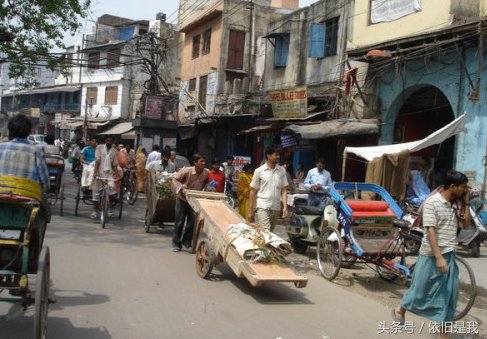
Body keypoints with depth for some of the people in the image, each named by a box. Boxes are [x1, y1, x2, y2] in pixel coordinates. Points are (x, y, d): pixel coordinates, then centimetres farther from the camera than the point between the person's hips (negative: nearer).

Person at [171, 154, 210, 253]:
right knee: (179, 222, 4)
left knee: (192, 223, 2)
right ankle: (176, 243, 17)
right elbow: (175, 179, -12)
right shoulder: (186, 171, -24)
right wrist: (181, 186, -28)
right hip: (182, 198, -3)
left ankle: (186, 243, 16)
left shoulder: (207, 173, -14)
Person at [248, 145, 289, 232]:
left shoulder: (282, 171, 5)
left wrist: (285, 206, -4)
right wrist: (250, 209, -1)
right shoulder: (259, 171, -3)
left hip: (276, 208, 4)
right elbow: (253, 191, 1)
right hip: (262, 207, -4)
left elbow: (284, 190, 7)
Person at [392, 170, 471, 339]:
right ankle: (400, 311, 33)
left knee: (448, 294, 7)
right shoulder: (432, 202, -15)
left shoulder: (455, 204, 6)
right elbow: (430, 231, -19)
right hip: (432, 256, -6)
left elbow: (466, 225, 11)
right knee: (421, 288, 7)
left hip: (450, 255, 6)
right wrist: (439, 257, -24)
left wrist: (466, 203, 2)